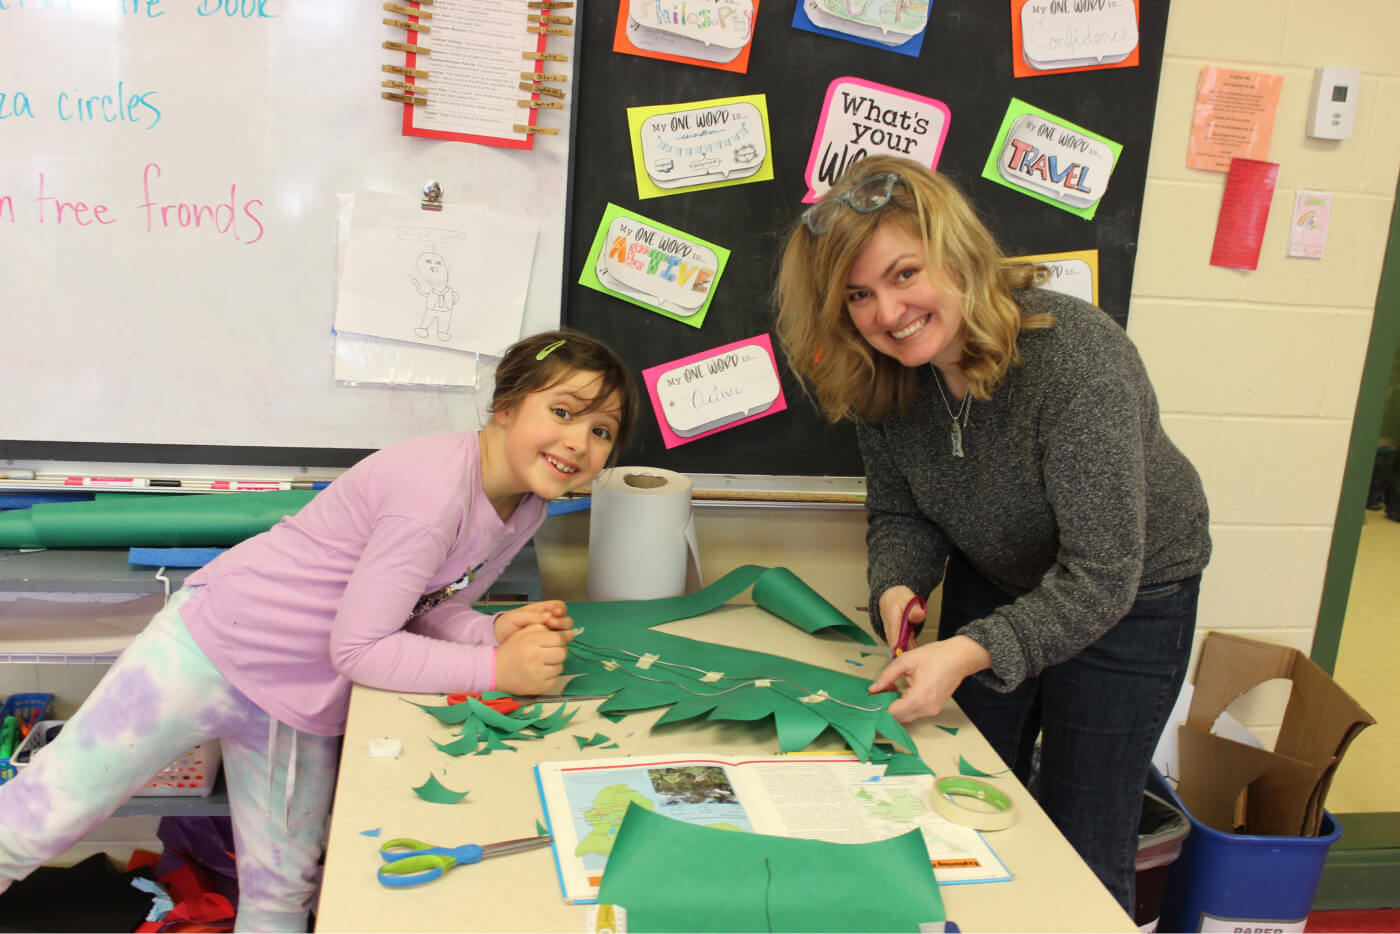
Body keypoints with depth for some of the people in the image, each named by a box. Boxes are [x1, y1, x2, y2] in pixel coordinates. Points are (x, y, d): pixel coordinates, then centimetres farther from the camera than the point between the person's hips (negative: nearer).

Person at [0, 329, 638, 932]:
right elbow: (358, 646, -27)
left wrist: (494, 630, -15)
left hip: (307, 700, 8)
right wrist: (495, 668, -30)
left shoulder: (528, 504, -2)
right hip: (215, 648, -8)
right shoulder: (436, 488, -30)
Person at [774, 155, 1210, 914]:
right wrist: (897, 587, -25)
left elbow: (1101, 578, -34)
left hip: (1126, 596, -5)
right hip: (995, 579, 5)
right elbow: (900, 512, -4)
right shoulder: (881, 376, -16)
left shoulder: (1075, 361, -36)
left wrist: (969, 652, -45)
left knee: (1083, 848, 4)